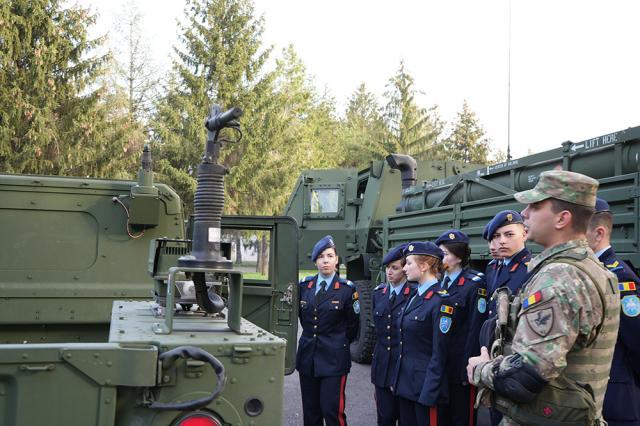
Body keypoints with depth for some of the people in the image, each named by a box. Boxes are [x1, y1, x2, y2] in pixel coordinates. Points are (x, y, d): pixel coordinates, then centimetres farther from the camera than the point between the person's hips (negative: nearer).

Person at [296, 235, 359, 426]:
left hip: (334, 359, -4)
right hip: (307, 356, 4)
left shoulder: (347, 289, -6)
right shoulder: (305, 285, 5)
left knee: (332, 411, -9)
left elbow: (352, 327, 3)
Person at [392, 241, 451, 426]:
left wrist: (429, 392, -17)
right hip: (405, 382, 8)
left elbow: (439, 353, -17)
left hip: (424, 384, -8)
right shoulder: (414, 296, 11)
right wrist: (396, 380, 12)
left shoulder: (440, 300, -15)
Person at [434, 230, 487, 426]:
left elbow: (476, 331, -16)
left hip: (460, 366, -6)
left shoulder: (474, 284, -12)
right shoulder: (440, 282, 9)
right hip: (440, 366, 6)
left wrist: (469, 369, -17)